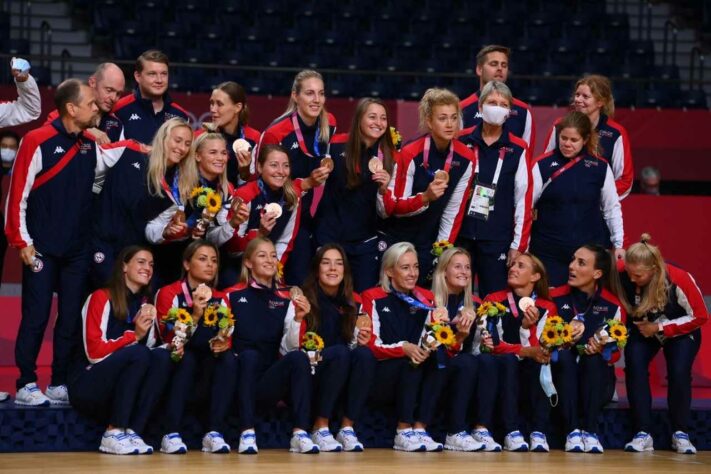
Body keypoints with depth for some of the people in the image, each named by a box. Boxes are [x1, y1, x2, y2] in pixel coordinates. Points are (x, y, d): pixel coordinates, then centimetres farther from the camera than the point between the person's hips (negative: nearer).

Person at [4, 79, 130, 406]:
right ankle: (26, 385, 3)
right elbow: (17, 194, -9)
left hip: (77, 250, 5)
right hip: (42, 250, -5)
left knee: (71, 318, 5)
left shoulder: (91, 146, 8)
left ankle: (60, 385, 13)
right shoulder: (38, 142, -9)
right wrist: (22, 241, -10)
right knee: (36, 317, -4)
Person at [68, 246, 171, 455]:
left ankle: (132, 432, -25)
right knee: (138, 353, -30)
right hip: (88, 387, -6)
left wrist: (147, 328, -15)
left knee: (162, 356, -19)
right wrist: (134, 335, -18)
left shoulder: (145, 304, 11)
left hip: (124, 388, 6)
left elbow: (150, 347, 4)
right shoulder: (101, 298, -8)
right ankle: (113, 434, -28)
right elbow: (95, 352, -16)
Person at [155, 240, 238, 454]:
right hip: (177, 368, -4)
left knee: (229, 358, -24)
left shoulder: (220, 300, 10)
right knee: (187, 357, -34)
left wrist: (224, 344, -20)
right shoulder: (169, 294, -4)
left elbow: (227, 337, 5)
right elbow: (170, 340, -14)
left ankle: (214, 434, -29)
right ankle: (171, 435, -36)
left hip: (208, 376, 4)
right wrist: (195, 315, -28)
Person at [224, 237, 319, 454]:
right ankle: (247, 434, -36)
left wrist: (297, 319, -13)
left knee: (299, 357, -25)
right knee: (249, 355, -34)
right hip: (240, 379, -2)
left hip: (270, 383, 2)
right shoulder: (233, 295, 5)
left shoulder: (285, 299, 11)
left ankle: (300, 434, -31)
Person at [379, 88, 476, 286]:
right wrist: (425, 197, -30)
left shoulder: (466, 159, -6)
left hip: (428, 245, 3)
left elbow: (454, 212, 0)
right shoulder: (410, 154, -15)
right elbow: (392, 206, -14)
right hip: (395, 240, -3)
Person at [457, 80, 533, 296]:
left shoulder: (518, 149, -1)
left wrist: (518, 244, -2)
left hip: (498, 238, -1)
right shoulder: (462, 141, 2)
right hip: (460, 234, 1)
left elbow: (523, 199, 0)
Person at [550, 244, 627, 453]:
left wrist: (601, 349, -23)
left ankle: (590, 431, -32)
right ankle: (572, 431, -36)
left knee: (593, 358, -31)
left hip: (595, 379, 0)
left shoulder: (613, 305, -2)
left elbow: (615, 353, -1)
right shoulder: (556, 297, 1)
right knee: (564, 355, -31)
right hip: (562, 373, 1)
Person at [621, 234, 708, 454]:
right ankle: (643, 434, -21)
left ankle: (680, 434, -8)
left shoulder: (678, 279, -31)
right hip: (643, 330, 2)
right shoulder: (624, 277, -26)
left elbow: (700, 316, -21)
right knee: (634, 364, -25)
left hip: (680, 332, -2)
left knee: (679, 370, -26)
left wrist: (660, 328, -24)